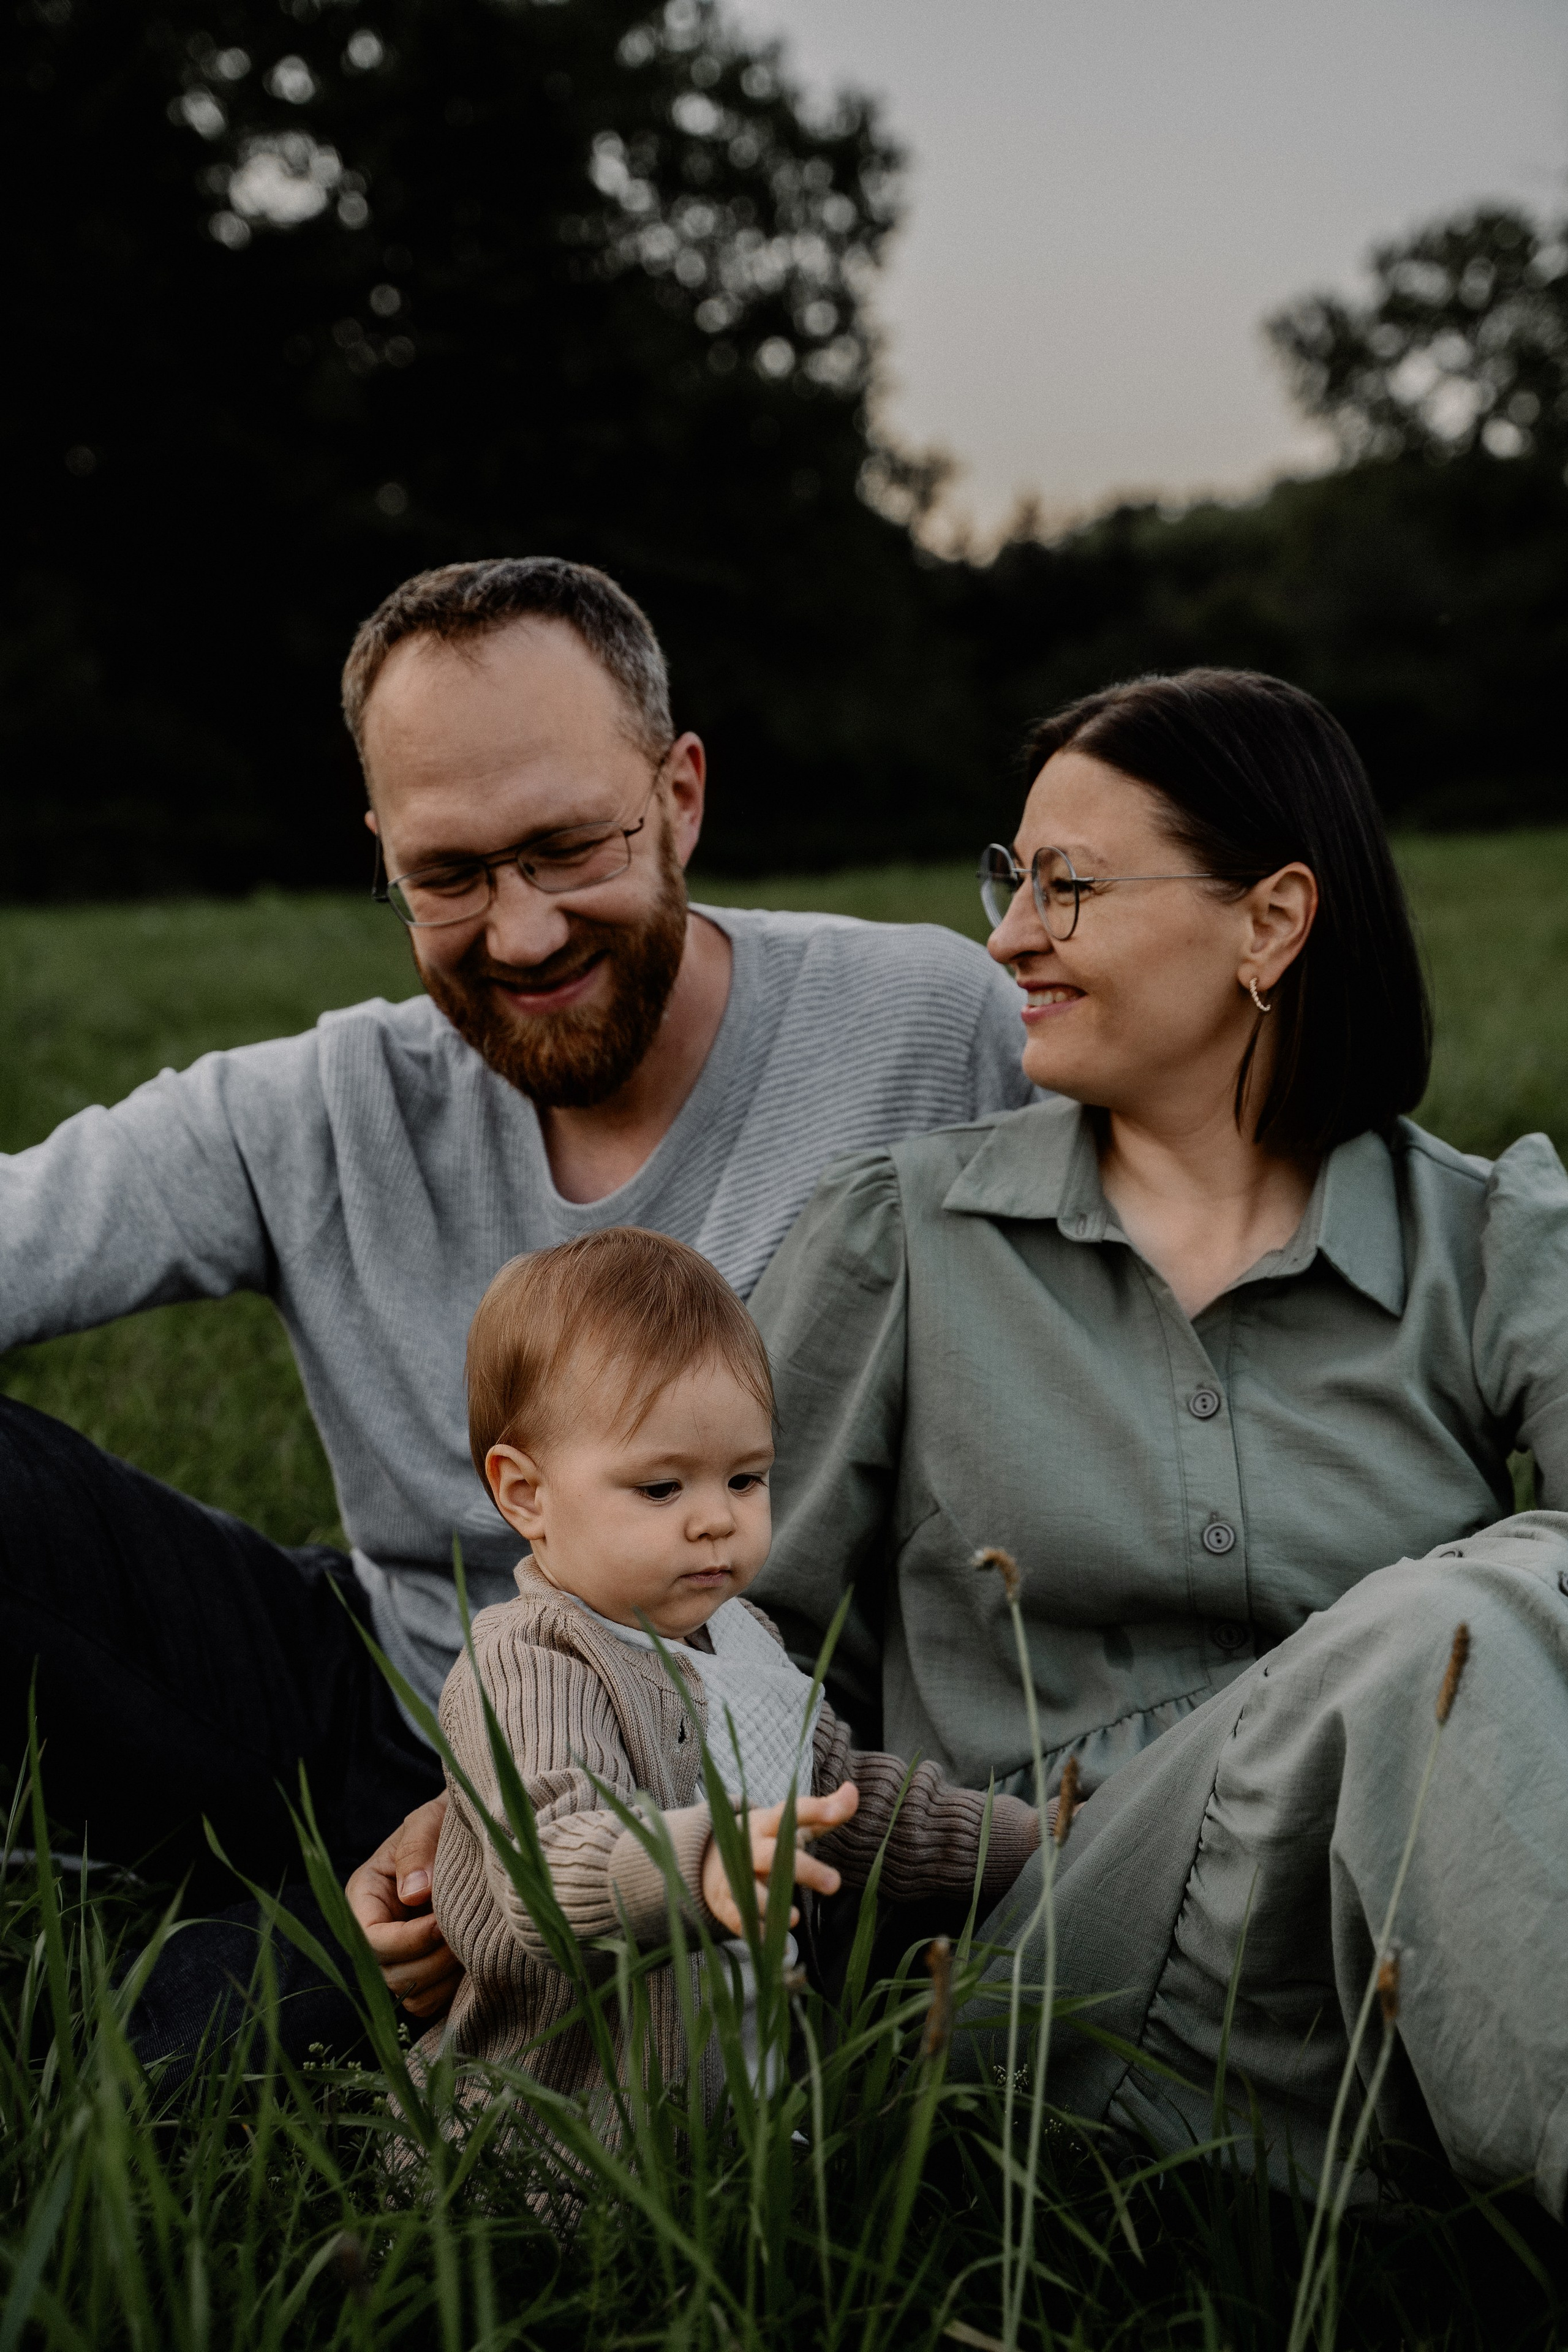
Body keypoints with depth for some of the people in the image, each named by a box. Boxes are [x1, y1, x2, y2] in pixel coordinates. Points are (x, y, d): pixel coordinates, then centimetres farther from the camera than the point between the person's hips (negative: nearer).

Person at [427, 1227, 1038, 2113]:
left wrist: (1022, 1841, 27)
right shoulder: (529, 1670, -17)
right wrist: (698, 1864, -54)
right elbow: (551, 1865, -36)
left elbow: (845, 1795, 30)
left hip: (740, 2098, 7)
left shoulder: (743, 1640, 14)